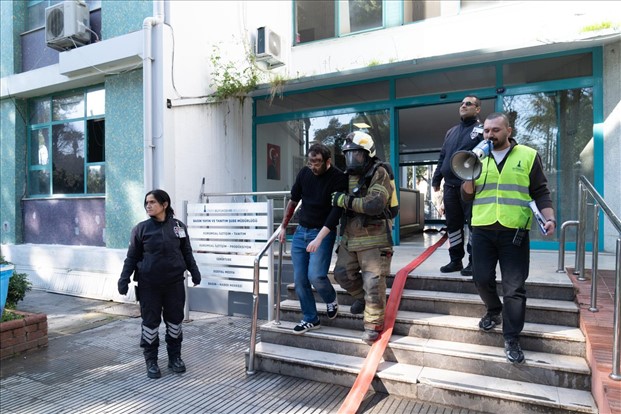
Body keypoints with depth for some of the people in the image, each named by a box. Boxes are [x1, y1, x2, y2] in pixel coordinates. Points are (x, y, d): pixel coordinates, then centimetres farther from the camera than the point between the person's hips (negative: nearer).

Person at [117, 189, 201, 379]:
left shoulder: (179, 226, -1)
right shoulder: (141, 228, -4)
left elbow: (187, 252, 9)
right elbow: (132, 257, 0)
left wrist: (194, 271, 6)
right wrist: (124, 278, -6)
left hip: (174, 283, 1)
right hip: (149, 284, -1)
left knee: (175, 320, 11)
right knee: (150, 322, 7)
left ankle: (175, 357, 27)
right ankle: (151, 361, 23)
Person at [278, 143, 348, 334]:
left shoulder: (339, 178, -13)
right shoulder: (304, 173, 2)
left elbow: (336, 211, -19)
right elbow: (293, 201, 13)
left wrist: (318, 239, -26)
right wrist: (283, 227, 15)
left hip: (323, 233, -5)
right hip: (300, 232, 5)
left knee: (315, 275, -18)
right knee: (299, 279, 2)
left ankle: (331, 299, 15)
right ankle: (310, 319, 17)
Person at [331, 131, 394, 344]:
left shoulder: (379, 174, -12)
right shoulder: (348, 176, 11)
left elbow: (375, 204, -28)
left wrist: (344, 200, -22)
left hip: (374, 240, -7)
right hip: (350, 238, 7)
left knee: (373, 282, -5)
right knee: (342, 273, 11)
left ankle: (374, 324, 12)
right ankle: (361, 296, 38)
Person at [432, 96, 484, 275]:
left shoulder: (482, 130, 1)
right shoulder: (451, 132, 21)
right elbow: (442, 157, 21)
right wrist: (436, 179, 14)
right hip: (450, 185, 6)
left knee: (473, 224, -1)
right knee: (452, 224, 9)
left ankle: (473, 262, 9)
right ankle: (455, 260, 19)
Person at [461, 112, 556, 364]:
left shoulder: (528, 156, 4)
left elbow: (541, 192, 4)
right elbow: (467, 196, 10)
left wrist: (549, 218, -11)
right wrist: (468, 178, -10)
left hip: (515, 231, -2)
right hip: (482, 230, 3)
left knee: (514, 287, 0)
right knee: (482, 278, 5)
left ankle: (511, 339, 12)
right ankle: (494, 312, 35)